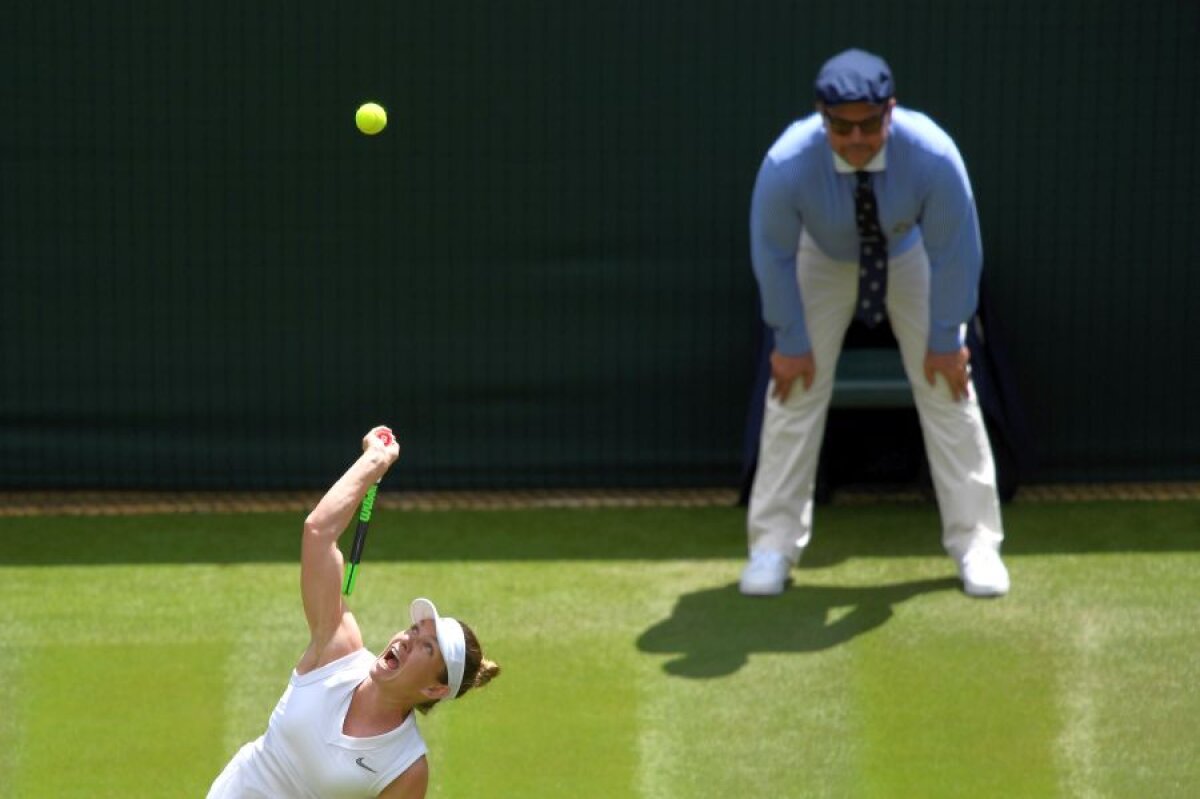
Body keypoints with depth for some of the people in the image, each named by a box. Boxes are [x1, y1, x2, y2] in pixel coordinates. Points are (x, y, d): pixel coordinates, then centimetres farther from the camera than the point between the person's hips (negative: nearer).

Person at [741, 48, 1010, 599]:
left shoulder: (933, 156, -37)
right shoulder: (786, 165, -36)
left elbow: (954, 250, -22)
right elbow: (773, 254, -18)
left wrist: (945, 339, -15)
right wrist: (791, 341, -12)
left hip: (910, 258, 0)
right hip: (824, 260, 0)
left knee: (947, 389, -3)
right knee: (795, 388, -6)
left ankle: (975, 541, 6)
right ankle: (773, 543, 4)